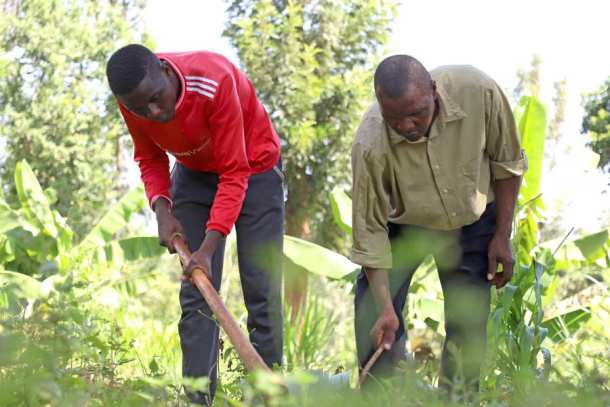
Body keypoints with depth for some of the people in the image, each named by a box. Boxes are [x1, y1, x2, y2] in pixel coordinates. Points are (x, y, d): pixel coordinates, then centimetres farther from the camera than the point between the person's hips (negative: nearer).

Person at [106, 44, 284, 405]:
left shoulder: (215, 81, -37)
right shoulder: (133, 101, -21)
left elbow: (234, 173, -32)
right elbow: (150, 159, -2)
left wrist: (209, 247, -37)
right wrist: (162, 209, -20)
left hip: (253, 169, -4)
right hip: (194, 173, 4)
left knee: (262, 291, -7)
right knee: (196, 292, -2)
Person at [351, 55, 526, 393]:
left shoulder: (477, 91, -31)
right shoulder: (370, 147, -34)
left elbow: (507, 163, -12)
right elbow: (370, 231, -24)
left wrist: (502, 236, -10)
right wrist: (385, 308, -26)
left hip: (471, 221, 1)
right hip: (402, 223, -1)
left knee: (468, 325, -1)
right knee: (376, 329, -8)